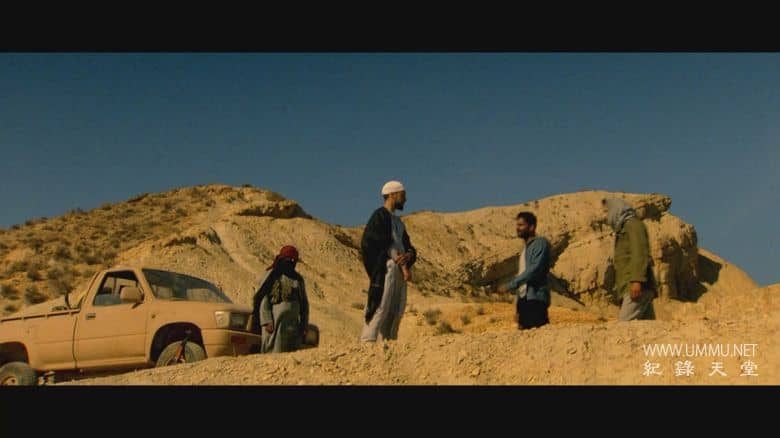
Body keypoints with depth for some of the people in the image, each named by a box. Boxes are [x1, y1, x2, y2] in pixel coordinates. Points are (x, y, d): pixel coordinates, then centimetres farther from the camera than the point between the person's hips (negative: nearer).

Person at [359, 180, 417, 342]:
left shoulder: (398, 221, 24)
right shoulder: (380, 215, -3)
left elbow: (407, 245, 23)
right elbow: (368, 243, -13)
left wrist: (409, 255, -2)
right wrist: (393, 257, -15)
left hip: (399, 271, 9)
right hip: (385, 269, -9)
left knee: (396, 310, 7)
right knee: (381, 306, -16)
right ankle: (368, 341, -18)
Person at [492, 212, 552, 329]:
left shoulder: (541, 243, -3)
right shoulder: (526, 248, 22)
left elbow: (535, 269, -17)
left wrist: (509, 286, -19)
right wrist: (517, 308, 19)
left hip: (536, 298, -8)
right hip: (524, 299, 8)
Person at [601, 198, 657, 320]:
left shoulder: (633, 224, 1)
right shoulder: (623, 229, 27)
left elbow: (640, 254, -14)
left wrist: (637, 280, -25)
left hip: (638, 286, -9)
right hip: (629, 287, 9)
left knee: (624, 323, -20)